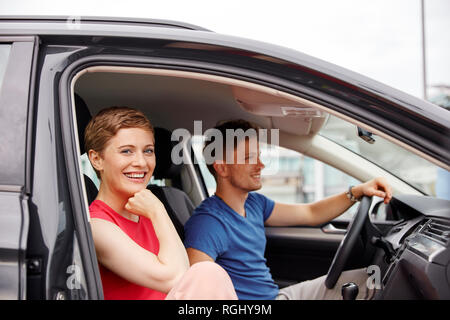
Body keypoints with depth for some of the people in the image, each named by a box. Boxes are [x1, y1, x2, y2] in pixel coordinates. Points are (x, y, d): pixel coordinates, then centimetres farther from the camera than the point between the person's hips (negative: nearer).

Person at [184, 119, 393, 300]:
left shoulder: (253, 203, 8)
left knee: (368, 279, 10)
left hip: (276, 293, 9)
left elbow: (310, 214, 17)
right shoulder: (208, 222, -21)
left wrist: (358, 191, 5)